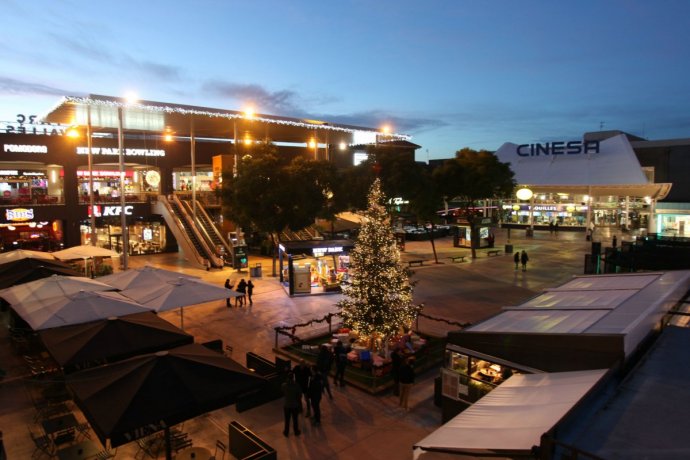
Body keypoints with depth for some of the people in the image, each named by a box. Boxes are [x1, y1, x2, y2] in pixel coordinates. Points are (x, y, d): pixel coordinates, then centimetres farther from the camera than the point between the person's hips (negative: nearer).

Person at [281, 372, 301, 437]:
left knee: (287, 419, 18)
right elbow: (300, 395, -11)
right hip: (295, 405, -1)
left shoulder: (284, 385, -19)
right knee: (295, 419, 18)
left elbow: (283, 394, -2)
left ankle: (286, 432, 34)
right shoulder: (296, 385, -21)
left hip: (286, 405, 1)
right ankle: (296, 431, 33)